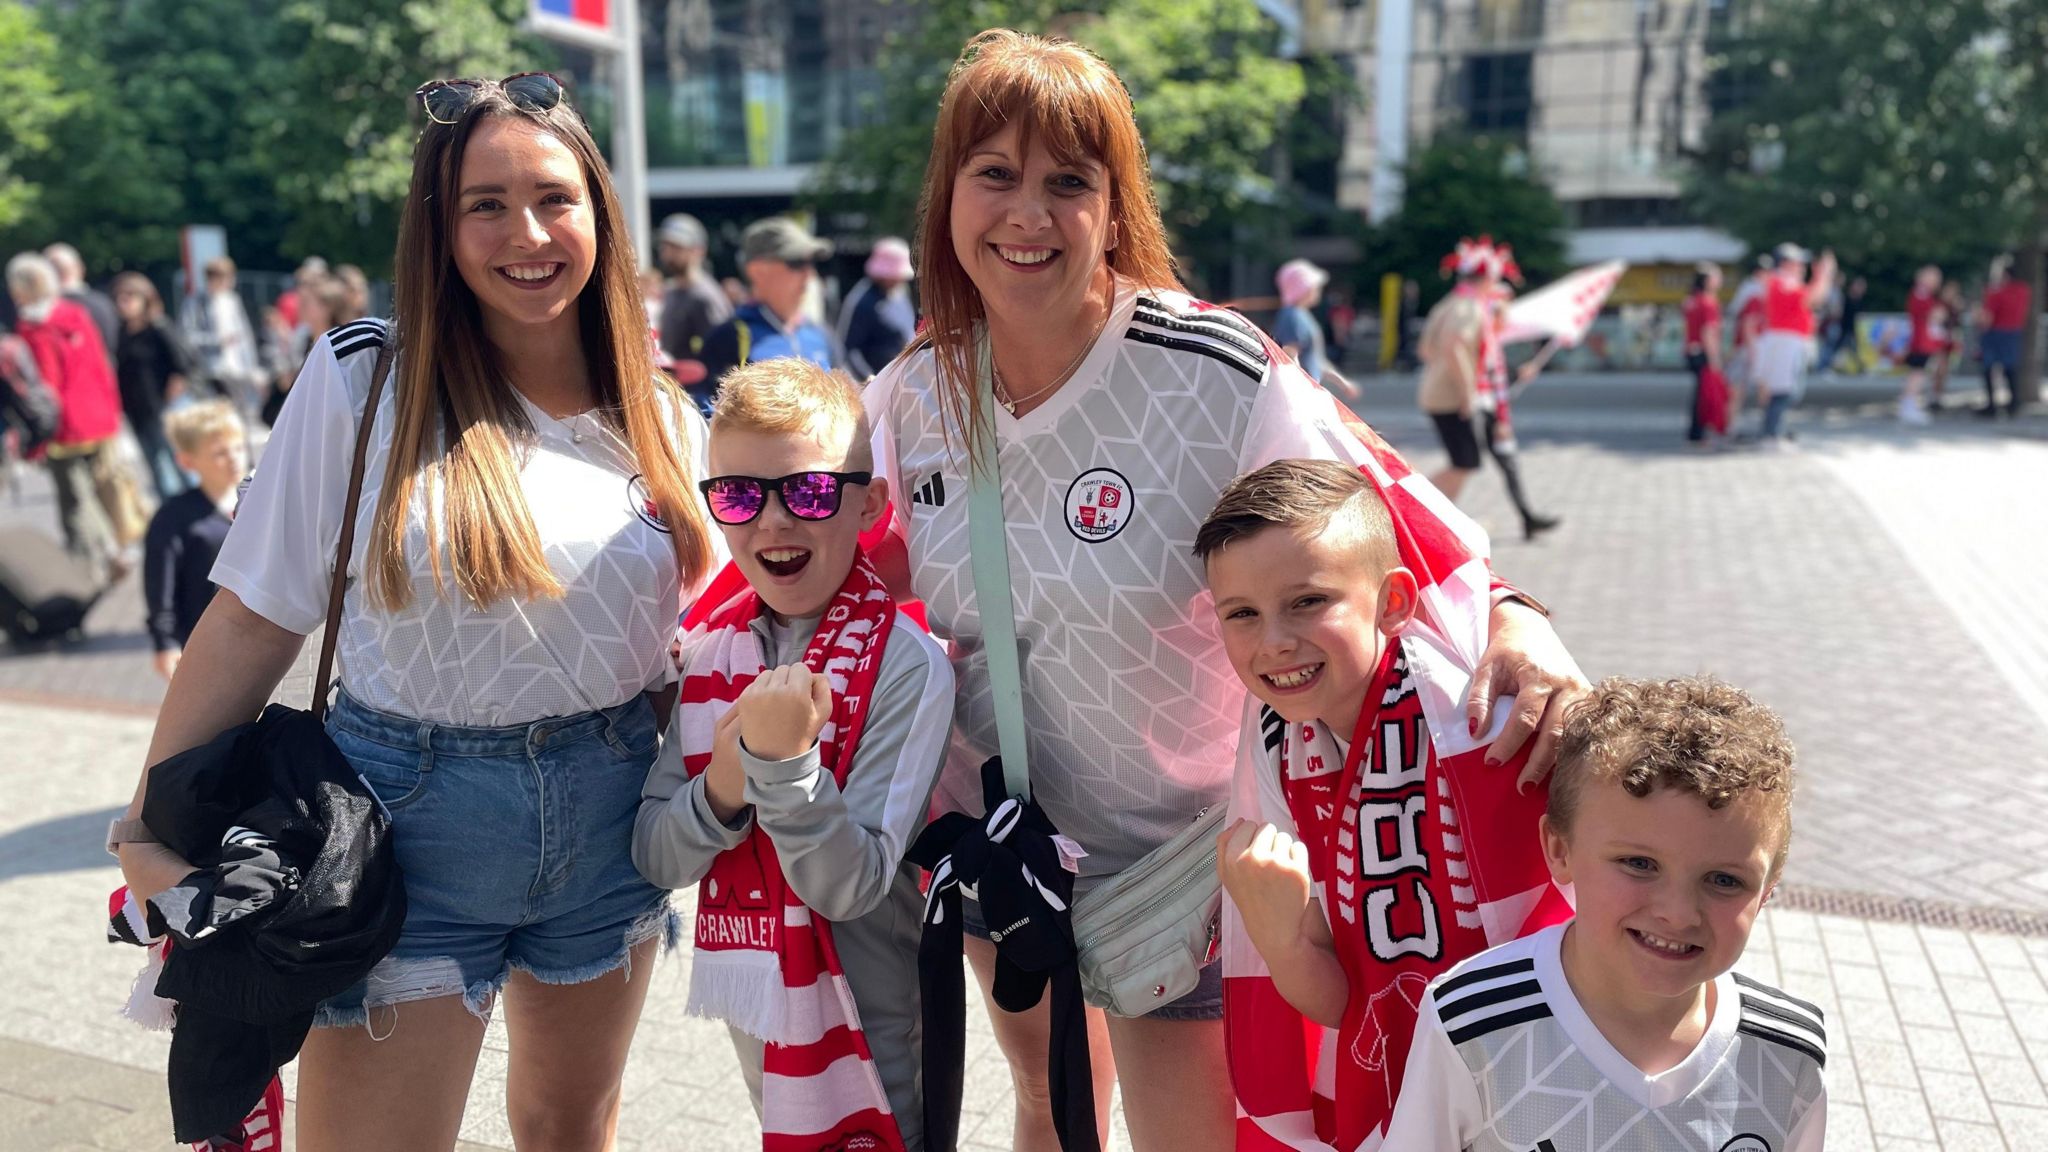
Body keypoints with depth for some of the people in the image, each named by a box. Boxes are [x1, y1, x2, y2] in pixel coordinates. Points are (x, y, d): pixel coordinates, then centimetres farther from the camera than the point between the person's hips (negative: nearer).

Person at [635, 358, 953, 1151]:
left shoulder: (907, 662, -19)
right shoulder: (709, 650, -3)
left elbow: (850, 889, -21)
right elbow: (654, 859, -4)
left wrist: (785, 759, -35)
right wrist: (724, 785, -22)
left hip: (868, 1024, -5)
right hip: (751, 1003, 5)